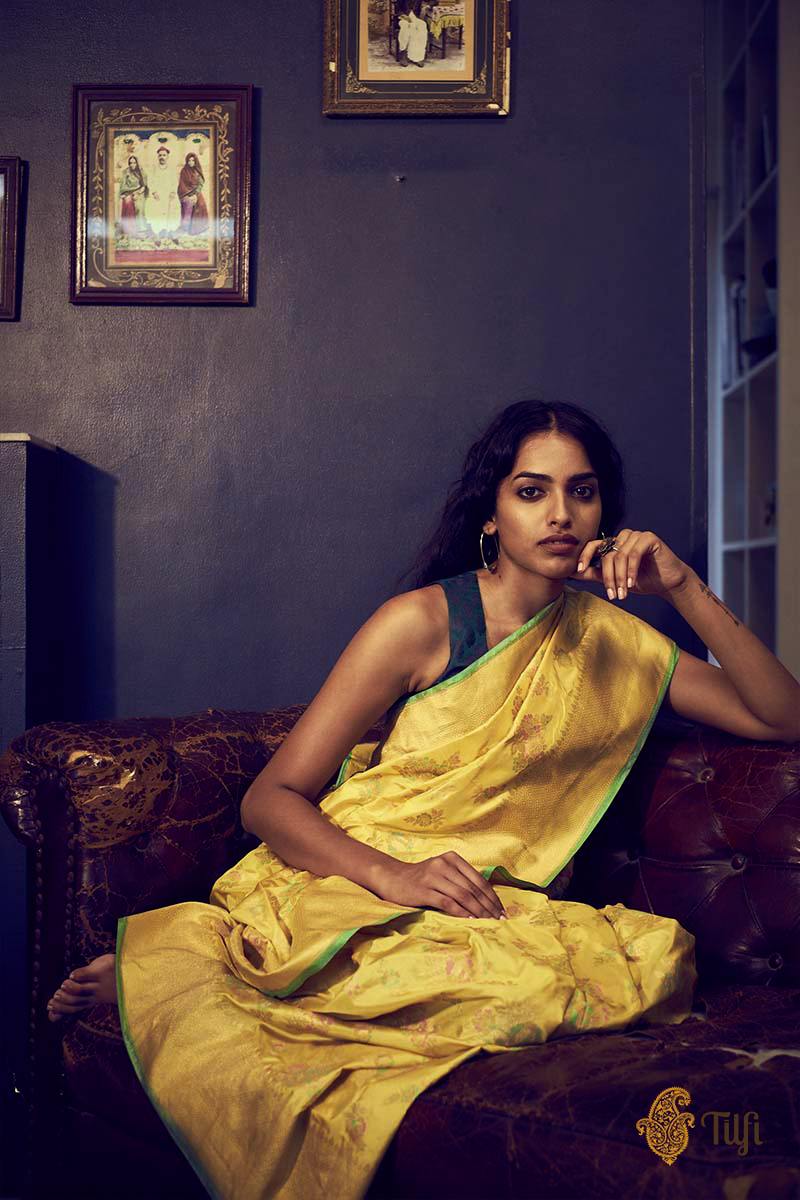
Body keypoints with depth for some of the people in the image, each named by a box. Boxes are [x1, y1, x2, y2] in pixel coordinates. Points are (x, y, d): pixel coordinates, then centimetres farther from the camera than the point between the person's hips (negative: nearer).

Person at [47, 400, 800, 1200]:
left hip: (492, 911, 6)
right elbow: (270, 800, -4)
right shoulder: (421, 623, -2)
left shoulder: (610, 638, 13)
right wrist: (394, 875, -22)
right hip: (342, 891, -5)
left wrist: (683, 588, -3)